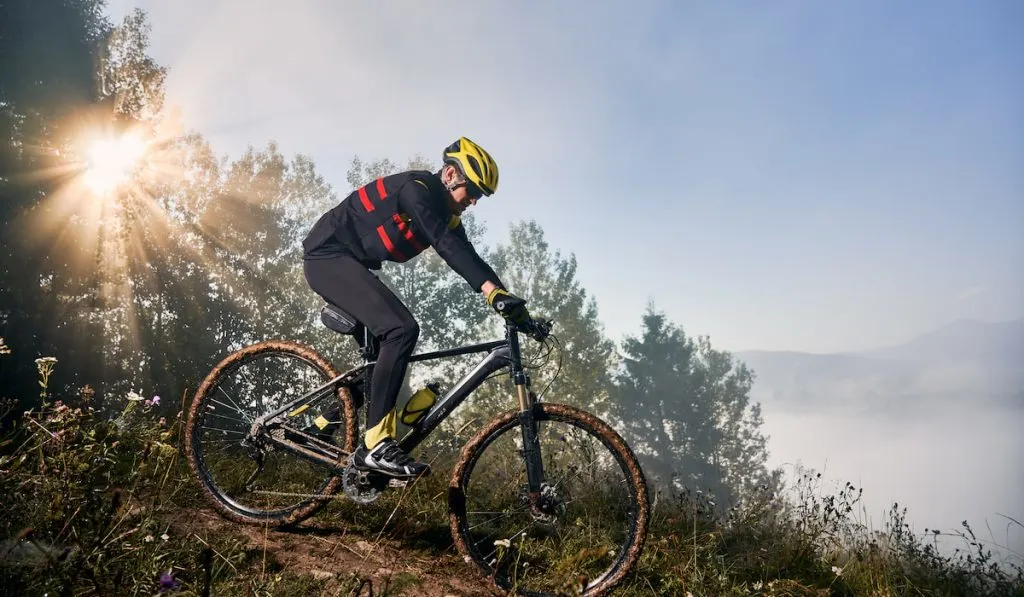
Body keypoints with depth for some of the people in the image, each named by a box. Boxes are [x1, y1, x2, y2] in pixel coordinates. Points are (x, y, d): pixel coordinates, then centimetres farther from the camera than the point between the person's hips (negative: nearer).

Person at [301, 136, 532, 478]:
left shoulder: (447, 215, 9)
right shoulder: (416, 188, -18)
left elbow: (468, 258, 3)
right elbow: (446, 245, -33)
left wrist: (514, 307, -6)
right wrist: (494, 291, -43)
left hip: (351, 264, 10)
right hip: (328, 256, -10)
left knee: (391, 342, 7)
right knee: (402, 329, -24)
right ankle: (376, 444, -22)